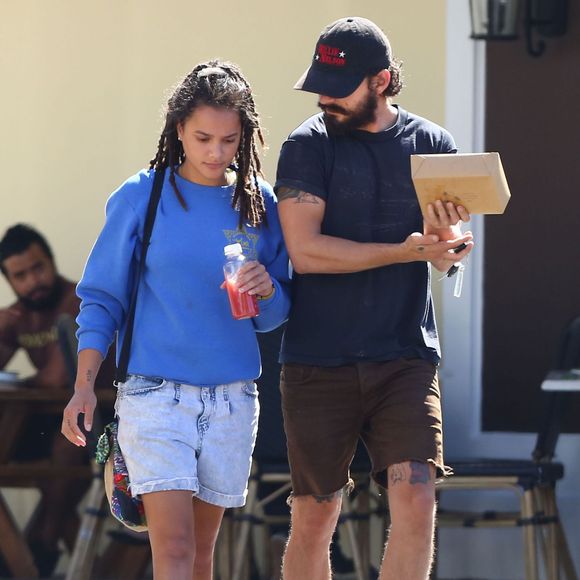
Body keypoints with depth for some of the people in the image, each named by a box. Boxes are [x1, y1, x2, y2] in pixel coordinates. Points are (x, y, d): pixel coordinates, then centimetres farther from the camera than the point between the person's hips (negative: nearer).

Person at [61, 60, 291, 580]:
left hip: (232, 397, 3)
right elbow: (102, 298, 2)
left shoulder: (260, 205, 6)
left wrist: (266, 290, -12)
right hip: (155, 394, -3)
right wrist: (84, 385, -7)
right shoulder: (140, 197, -1)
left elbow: (275, 317, 11)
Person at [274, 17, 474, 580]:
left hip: (406, 359, 1)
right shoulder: (308, 146, -1)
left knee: (415, 498, -13)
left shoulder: (431, 144, 7)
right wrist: (405, 251, -17)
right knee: (314, 518, 2)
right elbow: (305, 251, -12)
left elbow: (445, 256, 4)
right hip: (318, 364, -1)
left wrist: (443, 235, -20)